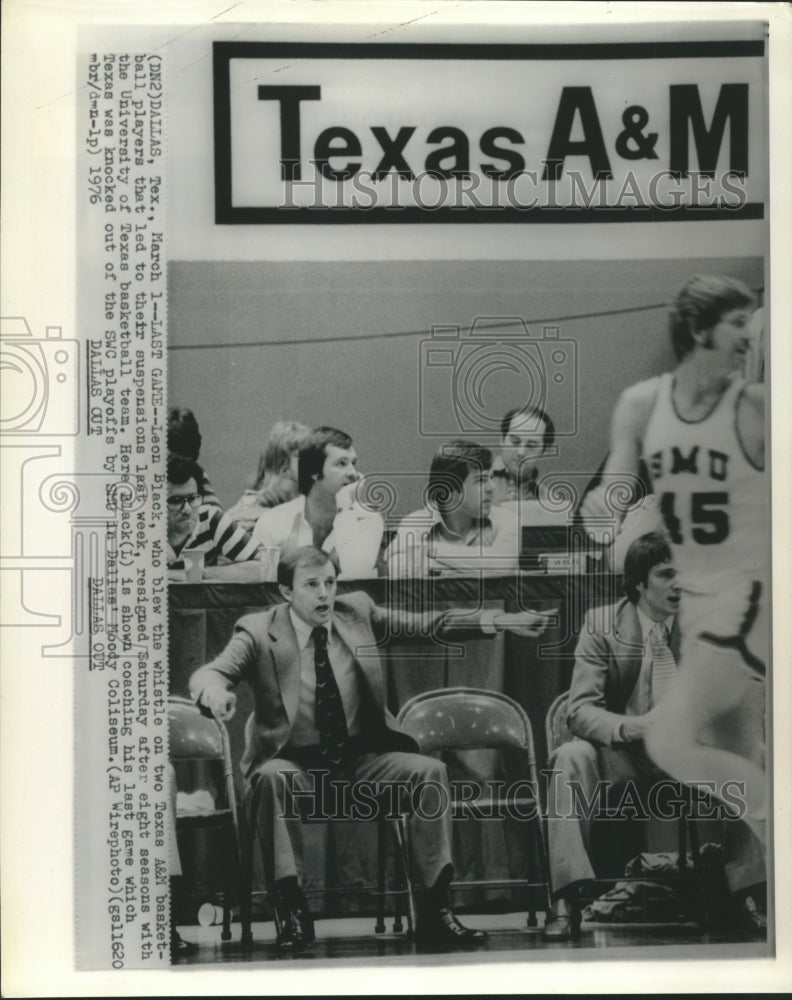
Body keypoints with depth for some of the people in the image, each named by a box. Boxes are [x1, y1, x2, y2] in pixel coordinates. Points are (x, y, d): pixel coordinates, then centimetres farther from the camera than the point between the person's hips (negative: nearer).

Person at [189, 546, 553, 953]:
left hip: (360, 758, 3)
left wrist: (499, 621, -8)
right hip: (296, 762, -3)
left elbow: (427, 623, 4)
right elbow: (207, 673, -15)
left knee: (430, 771, -20)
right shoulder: (259, 632, -4)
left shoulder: (357, 612, 5)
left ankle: (434, 911, -13)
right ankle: (292, 911, -25)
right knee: (271, 776, -35)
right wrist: (216, 692, -42)